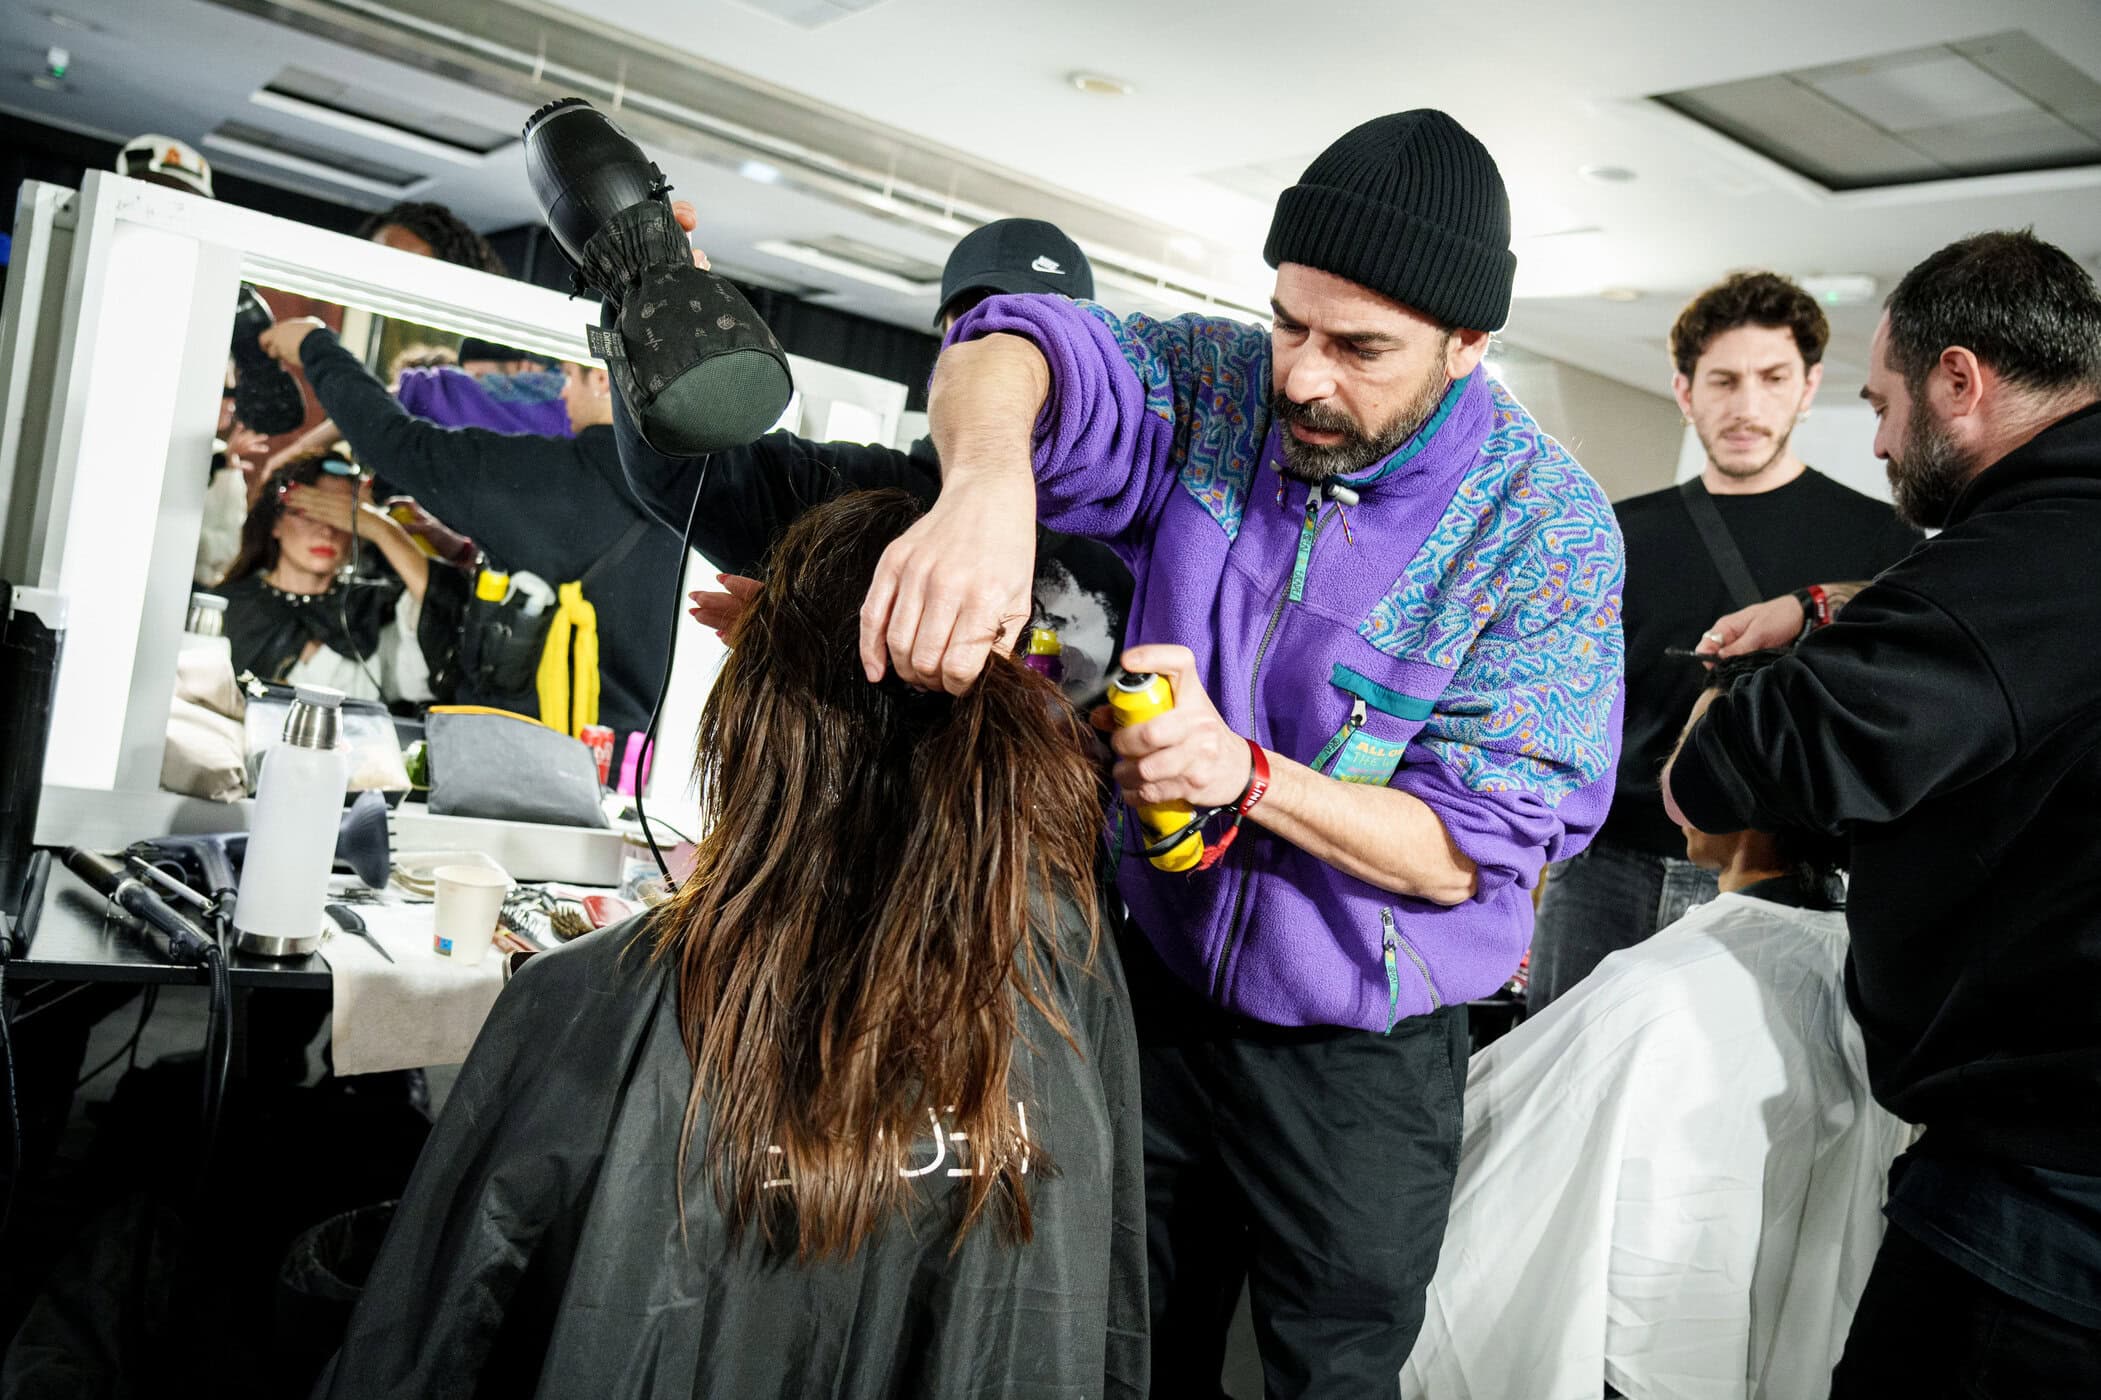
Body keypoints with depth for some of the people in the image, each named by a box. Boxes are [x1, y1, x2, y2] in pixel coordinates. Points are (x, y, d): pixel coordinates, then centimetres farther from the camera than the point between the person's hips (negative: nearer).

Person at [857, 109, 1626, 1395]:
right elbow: (1021, 349, -25)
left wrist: (1249, 775, -32)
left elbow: (1480, 843, -18)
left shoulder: (1549, 531, -17)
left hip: (1361, 1058, -3)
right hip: (1156, 985, 3)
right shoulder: (1218, 387, -8)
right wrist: (988, 481, -49)